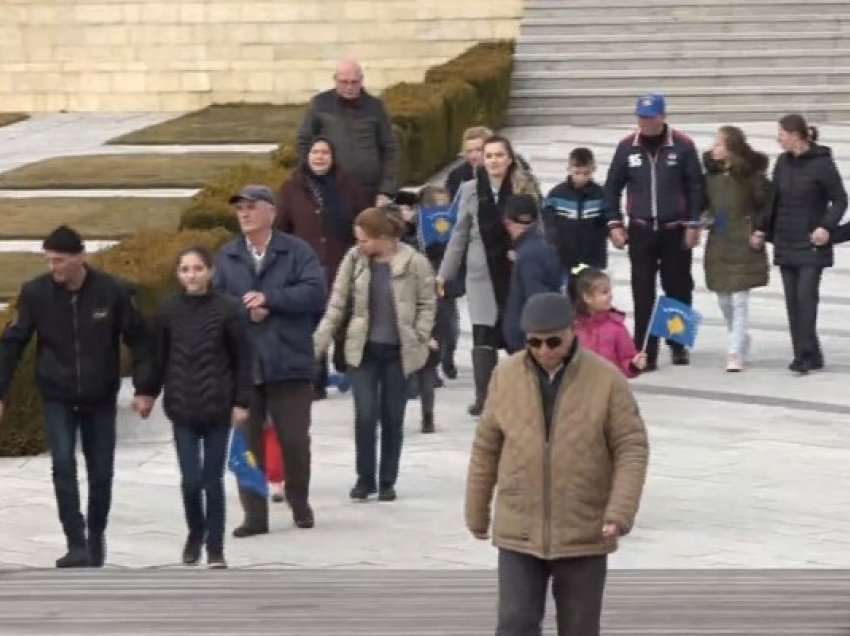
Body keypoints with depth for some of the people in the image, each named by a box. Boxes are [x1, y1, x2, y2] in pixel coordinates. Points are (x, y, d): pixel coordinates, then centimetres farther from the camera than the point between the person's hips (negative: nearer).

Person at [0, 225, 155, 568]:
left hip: (101, 399, 0)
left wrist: (144, 389, -6)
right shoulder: (35, 292, -11)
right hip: (57, 399, 0)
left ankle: (96, 537, 29)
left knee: (101, 472, 8)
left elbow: (138, 340, -4)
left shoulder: (112, 292, -13)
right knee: (63, 466, -14)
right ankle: (76, 545, -12)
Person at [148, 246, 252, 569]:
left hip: (217, 408, -1)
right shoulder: (169, 310, 0)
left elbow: (242, 359, -3)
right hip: (182, 409, 1)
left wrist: (241, 402, -6)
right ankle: (195, 533, 24)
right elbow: (159, 357, 8)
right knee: (190, 480, -3)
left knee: (213, 480, 3)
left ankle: (215, 548, 15)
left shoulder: (228, 309, -7)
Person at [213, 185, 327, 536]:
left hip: (288, 362, -2)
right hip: (240, 364, 2)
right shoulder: (226, 256, 10)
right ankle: (255, 515, 8)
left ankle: (300, 505, 24)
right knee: (246, 441, 2)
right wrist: (245, 310, -17)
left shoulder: (297, 251, 1)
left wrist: (269, 299, -16)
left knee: (295, 440, 5)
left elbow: (315, 293, -12)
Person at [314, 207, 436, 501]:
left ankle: (387, 481, 18)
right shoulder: (354, 259, -3)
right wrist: (317, 343, -3)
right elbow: (337, 304, 1)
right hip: (363, 349, 1)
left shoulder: (414, 262, -10)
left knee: (392, 417, 6)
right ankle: (364, 478, 11)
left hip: (398, 352, -1)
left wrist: (419, 339, -8)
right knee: (365, 415, -4)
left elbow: (427, 304, 0)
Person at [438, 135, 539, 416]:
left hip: (517, 271, 0)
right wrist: (444, 273, 8)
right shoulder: (471, 190, 1)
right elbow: (460, 235, 7)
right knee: (483, 333, -3)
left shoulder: (525, 188, -2)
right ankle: (482, 395, 0)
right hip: (482, 272, 1)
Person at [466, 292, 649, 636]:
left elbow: (632, 448, -6)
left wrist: (620, 512, -18)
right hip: (519, 534, 1)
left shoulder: (606, 379, -7)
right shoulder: (506, 376, -1)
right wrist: (477, 512, 12)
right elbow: (486, 448, 7)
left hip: (584, 536, -1)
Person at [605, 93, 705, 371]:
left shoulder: (682, 146, -6)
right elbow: (612, 187, 7)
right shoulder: (627, 147, 1)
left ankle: (679, 344, 24)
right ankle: (645, 352, 1)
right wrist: (615, 224, 1)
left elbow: (696, 186, -3)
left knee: (678, 290, 8)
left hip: (675, 231, -1)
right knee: (643, 295, -1)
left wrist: (693, 224, -6)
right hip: (640, 231, 1)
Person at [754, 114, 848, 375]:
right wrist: (763, 230, 10)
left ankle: (805, 354, -12)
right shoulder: (783, 162, 9)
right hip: (785, 243, 6)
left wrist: (827, 226, -18)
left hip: (811, 243, -6)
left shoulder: (821, 163, -9)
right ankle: (809, 355, 8)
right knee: (792, 299, 3)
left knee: (806, 296, -12)